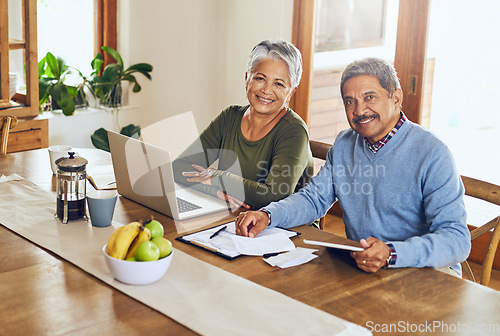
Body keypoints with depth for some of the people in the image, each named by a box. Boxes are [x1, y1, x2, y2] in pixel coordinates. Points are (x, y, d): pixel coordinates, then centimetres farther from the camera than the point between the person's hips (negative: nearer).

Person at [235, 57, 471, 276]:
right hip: (356, 265, 5)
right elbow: (314, 198, 15)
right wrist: (267, 216, -7)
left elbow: (457, 240, -21)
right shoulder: (343, 145, 9)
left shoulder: (432, 155, -14)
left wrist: (391, 254, -38)